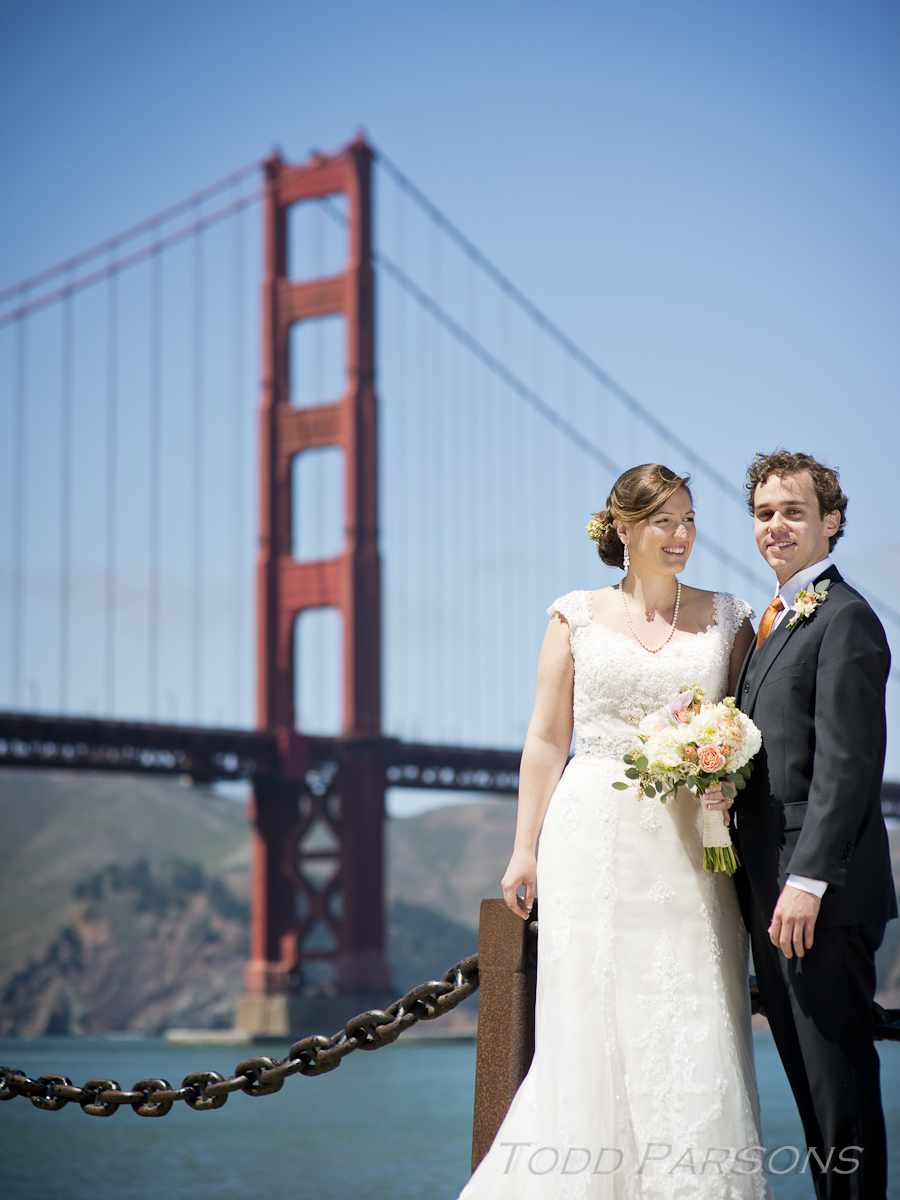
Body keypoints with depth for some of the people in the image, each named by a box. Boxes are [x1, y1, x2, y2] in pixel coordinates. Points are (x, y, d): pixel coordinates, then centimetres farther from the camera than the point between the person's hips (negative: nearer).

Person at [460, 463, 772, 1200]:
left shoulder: (727, 619, 10)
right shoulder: (578, 617, 8)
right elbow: (547, 738, 7)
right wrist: (525, 849, 3)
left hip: (689, 850, 1)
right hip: (594, 842, 0)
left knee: (692, 1026, -3)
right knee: (591, 1022, 0)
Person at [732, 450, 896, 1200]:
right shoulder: (778, 620, 19)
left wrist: (808, 881, -22)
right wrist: (765, 888, 13)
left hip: (825, 895, -9)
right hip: (773, 893, 9)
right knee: (808, 1076, 13)